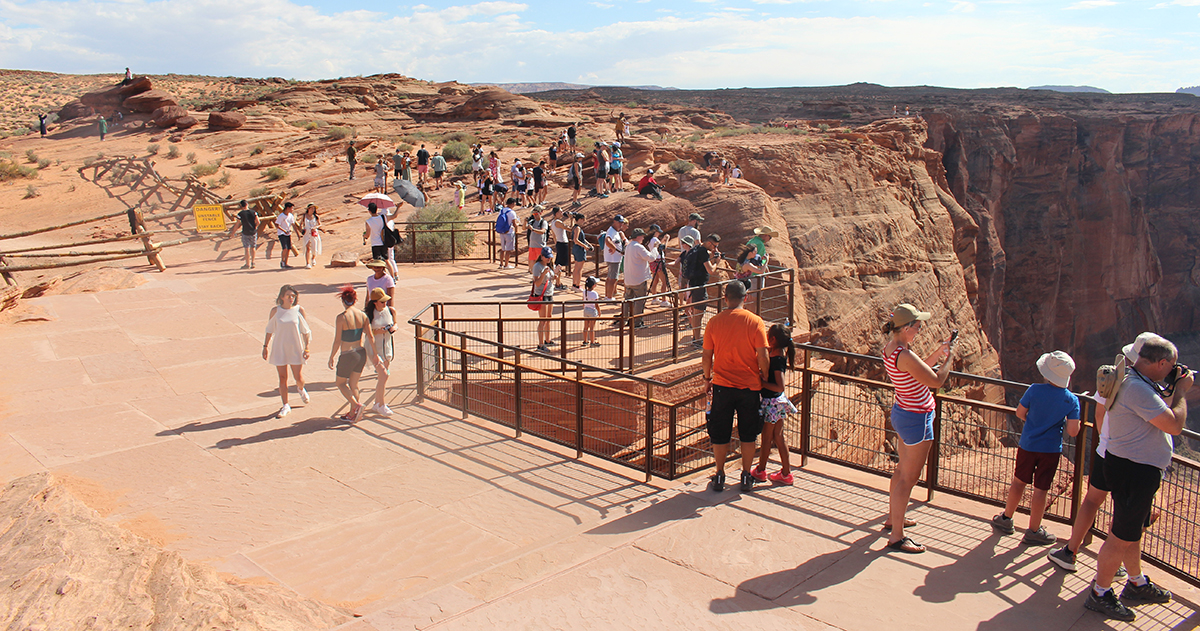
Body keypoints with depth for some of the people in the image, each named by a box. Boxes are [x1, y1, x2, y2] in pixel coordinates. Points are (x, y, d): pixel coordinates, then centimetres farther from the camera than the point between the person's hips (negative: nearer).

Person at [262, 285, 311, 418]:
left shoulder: (299, 310, -6)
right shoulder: (275, 311, -4)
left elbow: (305, 331, 0)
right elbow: (269, 330, 7)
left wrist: (306, 348, -3)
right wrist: (265, 346, 5)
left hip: (296, 348, 0)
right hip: (279, 349, 1)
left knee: (298, 378, 3)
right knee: (282, 378, 5)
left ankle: (301, 389, 39)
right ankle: (285, 406, 18)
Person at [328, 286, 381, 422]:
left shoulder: (341, 317, -16)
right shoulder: (362, 315, -2)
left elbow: (337, 341, -14)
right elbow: (370, 336, 0)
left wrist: (331, 357, -3)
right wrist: (375, 354, 9)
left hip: (347, 355, -5)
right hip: (361, 353, 5)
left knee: (341, 383, 13)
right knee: (354, 384, 18)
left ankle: (356, 405, -7)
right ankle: (352, 414, 22)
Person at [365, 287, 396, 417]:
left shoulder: (391, 311, -2)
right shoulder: (368, 314, -13)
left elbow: (395, 323, 14)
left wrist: (394, 328, -8)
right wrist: (376, 331, -24)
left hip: (387, 346, 5)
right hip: (374, 347, -5)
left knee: (382, 376, 13)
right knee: (383, 375, -12)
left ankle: (377, 404, 27)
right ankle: (381, 405, 4)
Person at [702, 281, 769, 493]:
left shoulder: (714, 322, -4)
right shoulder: (755, 321, -9)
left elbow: (706, 357, -1)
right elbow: (763, 357, -11)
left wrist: (707, 379, 14)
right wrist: (765, 378, 5)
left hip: (722, 385, 1)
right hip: (749, 386, 0)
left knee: (720, 434, 13)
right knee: (748, 435, 14)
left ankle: (719, 476, 19)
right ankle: (747, 477, 21)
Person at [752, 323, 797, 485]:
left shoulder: (777, 359, -25)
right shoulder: (780, 352, 0)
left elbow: (780, 387, -29)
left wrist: (761, 382, -22)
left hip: (771, 402, -8)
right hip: (779, 401, 8)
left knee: (767, 438, 8)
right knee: (778, 437, 15)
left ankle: (760, 471, 25)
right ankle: (786, 473, 22)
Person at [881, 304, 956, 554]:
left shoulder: (891, 347, 1)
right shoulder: (904, 355, -29)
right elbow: (936, 381, -19)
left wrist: (938, 353, 7)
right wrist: (948, 357, -5)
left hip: (901, 412, 10)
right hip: (917, 419, -10)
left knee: (903, 469, 25)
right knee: (908, 478, -1)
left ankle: (893, 518, 41)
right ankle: (897, 537, 7)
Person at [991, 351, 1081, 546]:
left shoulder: (1035, 390, -14)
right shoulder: (1072, 400, -13)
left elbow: (1020, 413, -3)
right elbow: (1073, 431, -15)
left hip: (1028, 444, 1)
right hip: (1051, 449, -1)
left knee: (1019, 481, 17)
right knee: (1041, 489, 7)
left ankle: (1006, 519, 30)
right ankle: (1033, 531, 17)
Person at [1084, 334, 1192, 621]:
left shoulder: (1134, 382, 9)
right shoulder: (1138, 389, -25)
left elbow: (1161, 410, 21)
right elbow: (1175, 425, -24)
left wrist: (1171, 388, 8)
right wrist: (1181, 391, -11)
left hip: (1139, 470, 11)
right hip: (1134, 471, -11)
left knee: (1132, 530, 25)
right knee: (1122, 537, 0)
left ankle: (1137, 584, 42)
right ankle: (1099, 594, 12)